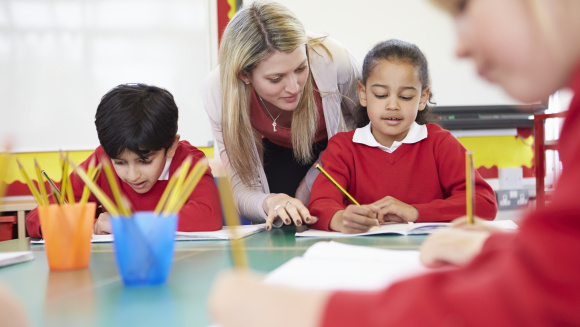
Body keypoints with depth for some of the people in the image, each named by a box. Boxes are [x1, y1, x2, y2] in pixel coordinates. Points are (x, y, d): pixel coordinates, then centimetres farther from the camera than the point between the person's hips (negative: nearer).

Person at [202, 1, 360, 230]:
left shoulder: (333, 61, -38)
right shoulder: (218, 91, -35)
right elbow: (240, 187, -29)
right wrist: (268, 203, -53)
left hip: (332, 149, 1)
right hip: (275, 153, -1)